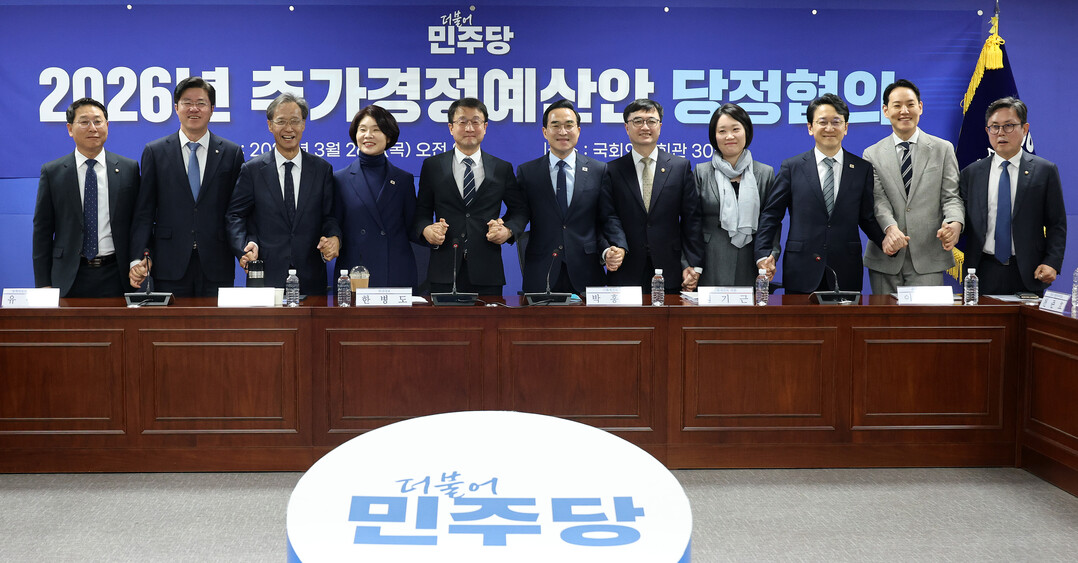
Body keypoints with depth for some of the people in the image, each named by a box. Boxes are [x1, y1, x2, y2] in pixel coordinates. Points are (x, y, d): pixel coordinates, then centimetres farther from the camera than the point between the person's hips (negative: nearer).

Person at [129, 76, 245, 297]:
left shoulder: (232, 153, 7)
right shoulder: (154, 152, 8)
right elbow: (144, 212, 5)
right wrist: (139, 258, -6)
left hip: (216, 269, 0)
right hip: (170, 268, 0)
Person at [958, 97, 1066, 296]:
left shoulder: (1045, 171, 4)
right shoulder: (971, 174, 8)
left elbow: (1057, 224, 3)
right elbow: (963, 220, 8)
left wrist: (1052, 263, -9)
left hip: (1028, 273, -1)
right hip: (984, 272, 1)